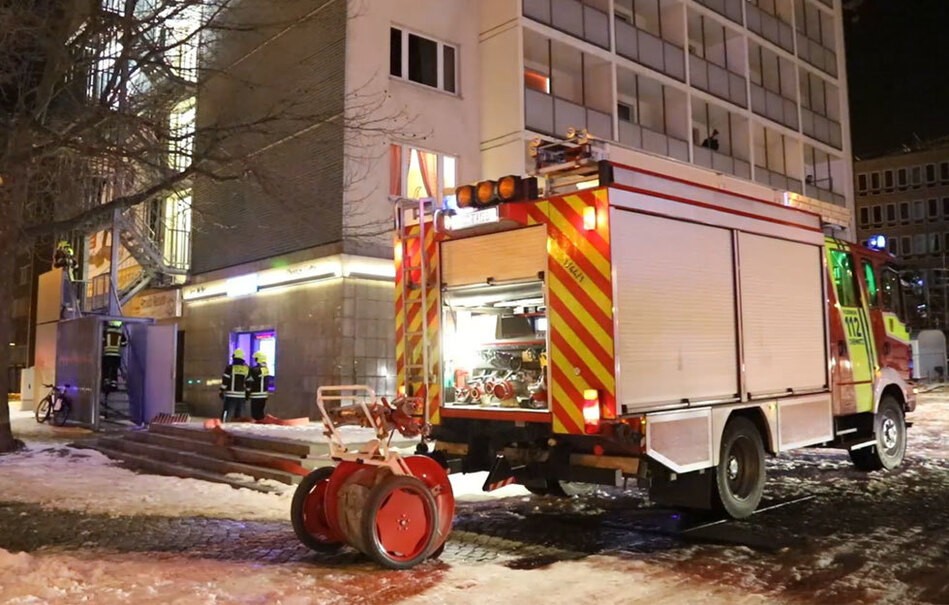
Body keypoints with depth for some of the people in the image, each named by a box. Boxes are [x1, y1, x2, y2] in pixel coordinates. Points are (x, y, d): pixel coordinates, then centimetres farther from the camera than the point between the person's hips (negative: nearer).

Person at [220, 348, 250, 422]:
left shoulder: (230, 367, -7)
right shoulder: (247, 368, 6)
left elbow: (225, 381, -7)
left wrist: (221, 391, 1)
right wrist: (247, 393, 19)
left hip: (231, 395, -4)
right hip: (242, 395, 4)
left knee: (227, 413, -4)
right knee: (239, 414, 11)